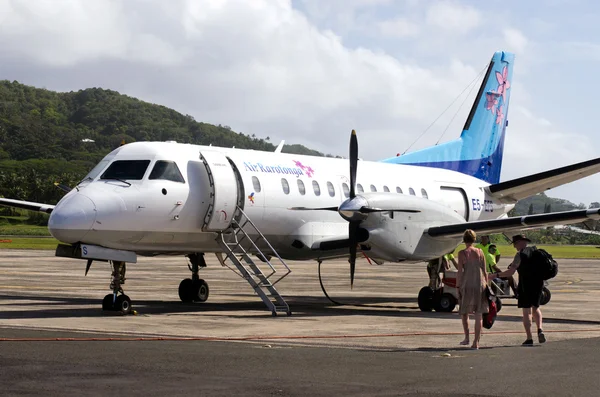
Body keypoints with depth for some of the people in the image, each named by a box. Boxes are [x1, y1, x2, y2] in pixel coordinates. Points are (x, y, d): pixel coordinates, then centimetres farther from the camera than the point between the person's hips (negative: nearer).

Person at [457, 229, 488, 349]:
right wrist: (486, 285, 14)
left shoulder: (462, 253, -4)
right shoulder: (480, 252, 5)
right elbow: (484, 271, 6)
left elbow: (460, 271, -7)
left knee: (464, 312, 16)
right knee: (478, 315, 3)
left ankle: (467, 337, 11)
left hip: (466, 285, -2)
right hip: (480, 285, 2)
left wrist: (458, 286, -1)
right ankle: (476, 342, -1)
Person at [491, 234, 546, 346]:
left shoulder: (520, 255, -13)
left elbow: (511, 272, -19)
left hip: (526, 285, -6)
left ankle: (529, 338, -2)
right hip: (538, 283, 6)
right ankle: (540, 329, 0)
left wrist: (495, 275, -12)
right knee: (535, 308, 22)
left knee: (526, 311, -1)